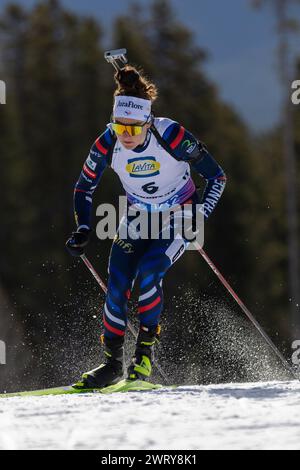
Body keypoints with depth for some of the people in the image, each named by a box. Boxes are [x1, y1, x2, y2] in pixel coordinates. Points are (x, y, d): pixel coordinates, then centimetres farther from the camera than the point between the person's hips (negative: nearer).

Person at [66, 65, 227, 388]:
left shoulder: (172, 136, -28)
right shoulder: (107, 144, -18)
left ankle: (146, 350, -7)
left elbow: (216, 176, -17)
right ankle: (112, 363, 3)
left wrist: (200, 217, -26)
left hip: (180, 217, -4)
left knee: (147, 274, -25)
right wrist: (83, 230, -10)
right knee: (117, 286, -11)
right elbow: (84, 186, 0)